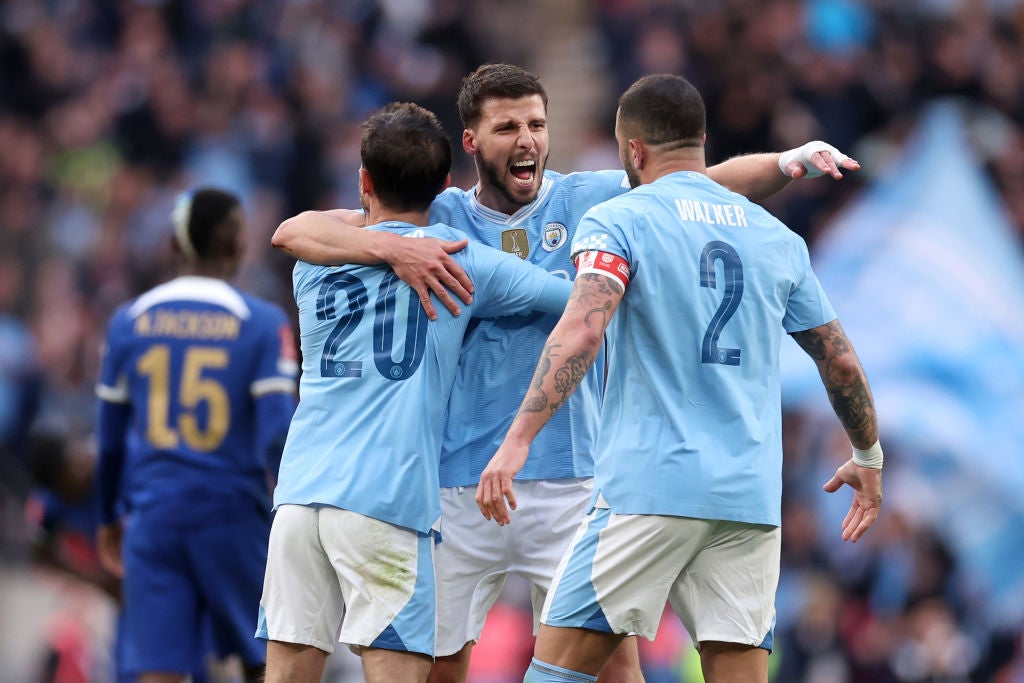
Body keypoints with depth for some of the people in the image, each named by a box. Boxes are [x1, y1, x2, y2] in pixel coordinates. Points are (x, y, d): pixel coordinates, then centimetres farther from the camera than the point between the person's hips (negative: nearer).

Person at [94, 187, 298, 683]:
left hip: (152, 517, 2)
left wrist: (107, 519, 23)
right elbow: (279, 435, -12)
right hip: (233, 513, -2)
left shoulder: (129, 321, 4)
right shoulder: (262, 323, -5)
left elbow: (109, 439, 10)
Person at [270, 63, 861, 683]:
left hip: (570, 480, 0)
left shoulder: (586, 201, 5)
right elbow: (294, 233, -3)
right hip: (458, 483, 0)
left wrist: (787, 164, -23)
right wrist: (395, 250, -21)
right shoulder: (438, 218, 4)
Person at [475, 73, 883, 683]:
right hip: (752, 496, 5)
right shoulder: (778, 238, 15)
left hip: (649, 485, -4)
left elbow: (581, 334, -17)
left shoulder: (618, 222, 0)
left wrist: (518, 440, -23)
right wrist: (868, 458, 34)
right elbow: (842, 363, 19)